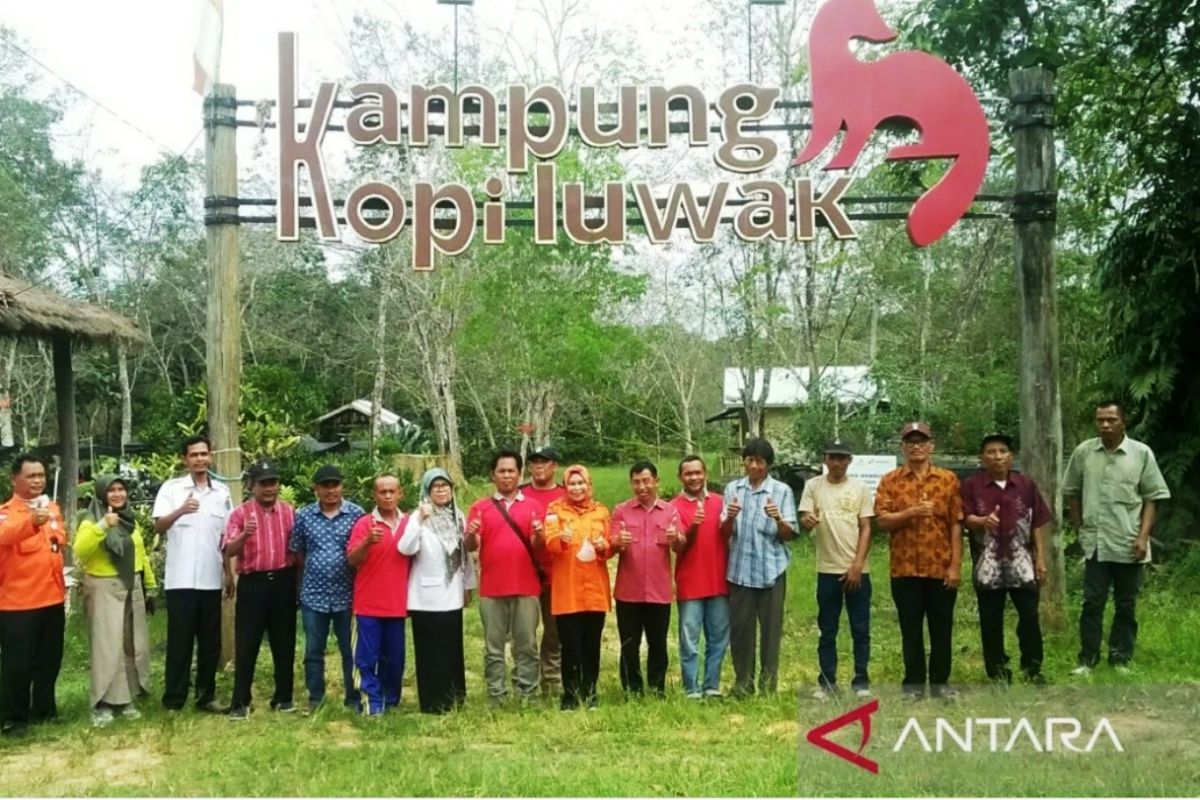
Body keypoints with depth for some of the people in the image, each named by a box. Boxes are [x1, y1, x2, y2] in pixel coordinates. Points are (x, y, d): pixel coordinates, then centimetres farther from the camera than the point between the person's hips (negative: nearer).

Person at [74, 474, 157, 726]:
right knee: (107, 646, -9)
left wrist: (150, 588, 16)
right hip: (104, 589, -6)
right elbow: (79, 551, -24)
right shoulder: (92, 520, -6)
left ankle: (126, 699, 16)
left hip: (132, 588, 6)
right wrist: (102, 526, -33)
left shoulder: (131, 521, 13)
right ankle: (102, 703, -3)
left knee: (133, 645, 7)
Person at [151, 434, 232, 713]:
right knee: (179, 641, 1)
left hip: (211, 579, 4)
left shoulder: (222, 492, 10)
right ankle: (173, 700, 9)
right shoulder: (171, 488, -1)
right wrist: (180, 511, -32)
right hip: (180, 579, -3)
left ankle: (206, 696, 20)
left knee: (210, 641, 9)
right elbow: (158, 526, -13)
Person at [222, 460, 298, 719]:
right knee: (246, 643, -1)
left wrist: (299, 582, 8)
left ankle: (283, 697, 20)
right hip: (253, 582, -2)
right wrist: (244, 535, -31)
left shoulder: (289, 512, 6)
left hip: (283, 581, 3)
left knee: (284, 642, 9)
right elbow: (228, 551, -11)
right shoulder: (240, 513, -2)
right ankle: (240, 702, 7)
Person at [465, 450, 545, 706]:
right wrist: (471, 535, -22)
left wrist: (538, 536, -20)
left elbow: (537, 547, 2)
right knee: (494, 648, 4)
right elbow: (471, 547, 0)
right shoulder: (480, 507, 6)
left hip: (526, 587, 0)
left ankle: (529, 699, 9)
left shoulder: (533, 506, 7)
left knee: (527, 646, 4)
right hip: (492, 589, 0)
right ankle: (496, 700, 9)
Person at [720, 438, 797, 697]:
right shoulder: (732, 488, 6)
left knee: (771, 628, 3)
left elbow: (789, 535, -2)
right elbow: (724, 532, 5)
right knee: (739, 627, 6)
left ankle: (768, 684, 14)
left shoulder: (782, 491, -1)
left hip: (771, 570, -2)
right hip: (740, 569, 2)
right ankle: (743, 682, 18)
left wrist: (778, 519, -22)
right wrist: (730, 517, -17)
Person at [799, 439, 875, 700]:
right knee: (827, 630, 7)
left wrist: (857, 565, -8)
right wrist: (807, 521, -32)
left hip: (858, 569, 0)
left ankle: (861, 681, 15)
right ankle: (827, 682, 14)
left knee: (861, 629, 6)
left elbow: (866, 529, 0)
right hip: (828, 570, 0)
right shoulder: (813, 486, 1)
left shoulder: (860, 488, 2)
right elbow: (804, 520, -6)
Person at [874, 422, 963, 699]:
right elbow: (882, 521, -4)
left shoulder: (948, 479, 4)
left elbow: (956, 524, 1)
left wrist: (955, 565, -5)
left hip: (941, 568, 1)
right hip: (905, 569, 0)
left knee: (942, 628, 8)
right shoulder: (890, 481, 2)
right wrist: (911, 512, -20)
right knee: (911, 629, 7)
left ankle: (940, 681, 20)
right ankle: (913, 683, 16)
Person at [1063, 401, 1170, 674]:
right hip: (1095, 543, 1)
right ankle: (1087, 659, 12)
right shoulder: (1083, 452, 1)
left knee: (1126, 605, 9)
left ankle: (1120, 659, 20)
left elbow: (1152, 498, -1)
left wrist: (1143, 536, -9)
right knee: (1092, 603, 3)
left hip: (1129, 544, -1)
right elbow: (1071, 492, 12)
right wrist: (1080, 527, 6)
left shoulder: (1141, 453, -3)